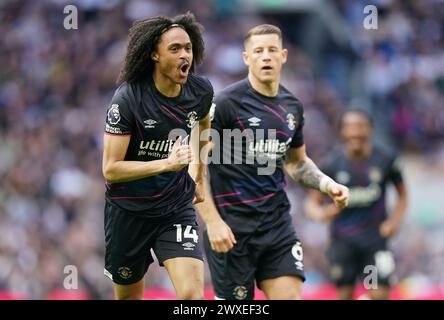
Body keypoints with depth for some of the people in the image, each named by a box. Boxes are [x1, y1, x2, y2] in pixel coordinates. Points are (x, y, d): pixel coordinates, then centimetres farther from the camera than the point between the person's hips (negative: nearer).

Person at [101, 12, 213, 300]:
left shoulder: (201, 91, -5)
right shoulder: (127, 98, -19)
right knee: (129, 295, 13)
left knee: (192, 293, -18)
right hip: (129, 210, -2)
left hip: (178, 207, 2)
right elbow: (111, 169, -21)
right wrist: (166, 163, -31)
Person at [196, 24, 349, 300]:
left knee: (290, 295, -5)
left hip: (278, 223, 5)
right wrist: (212, 221, -19)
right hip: (232, 228, -5)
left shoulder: (292, 107, 10)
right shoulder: (226, 103, -10)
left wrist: (327, 184, 6)